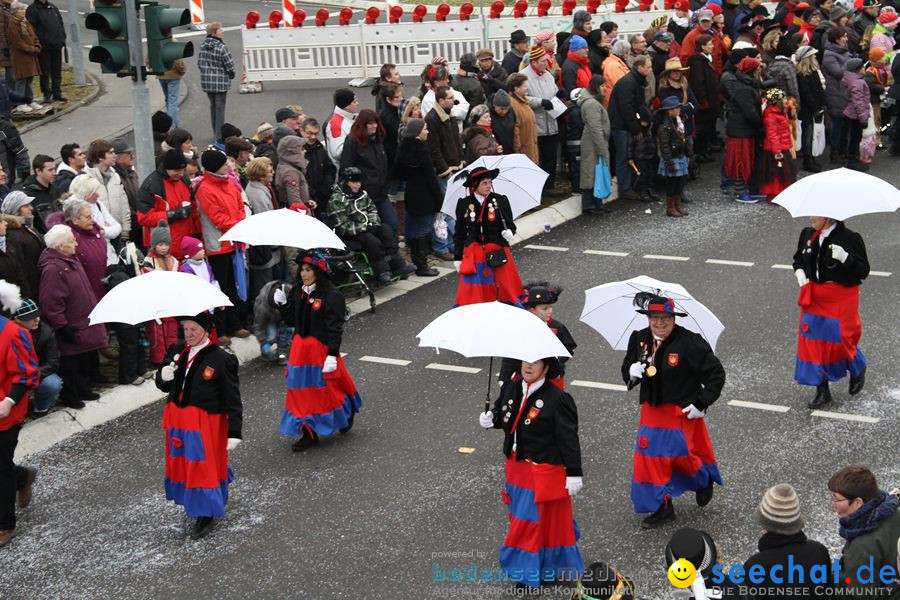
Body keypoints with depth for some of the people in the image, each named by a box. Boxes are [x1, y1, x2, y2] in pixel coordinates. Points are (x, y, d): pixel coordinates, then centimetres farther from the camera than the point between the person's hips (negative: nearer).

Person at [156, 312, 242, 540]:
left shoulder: (221, 359, -14)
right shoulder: (177, 352, 3)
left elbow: (233, 400, -13)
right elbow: (164, 386, 10)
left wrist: (234, 433, -16)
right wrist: (163, 376, -14)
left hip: (205, 424, -6)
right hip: (178, 421, 6)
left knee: (204, 468, 0)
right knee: (183, 463, 16)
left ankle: (206, 516, 14)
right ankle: (193, 503, 38)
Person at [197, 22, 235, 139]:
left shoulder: (202, 46, 2)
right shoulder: (221, 47, -18)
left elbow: (200, 63, 9)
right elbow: (230, 65, -14)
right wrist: (231, 74, 6)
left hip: (206, 81, 6)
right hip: (221, 81, -6)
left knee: (213, 105, 17)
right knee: (220, 107, 1)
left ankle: (216, 133, 25)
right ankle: (219, 133, 3)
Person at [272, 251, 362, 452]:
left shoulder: (331, 297, -15)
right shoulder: (298, 294, 6)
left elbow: (335, 328, -17)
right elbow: (291, 321, 11)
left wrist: (332, 355, -22)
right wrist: (283, 304, -5)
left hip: (322, 349, -6)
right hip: (300, 348, 7)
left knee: (325, 388, 5)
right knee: (303, 389, 6)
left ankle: (347, 413, 34)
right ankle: (308, 433, 12)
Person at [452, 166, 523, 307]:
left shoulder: (501, 201, 0)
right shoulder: (463, 204, 2)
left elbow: (510, 225, 6)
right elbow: (459, 234, 8)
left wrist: (508, 232, -17)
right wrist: (458, 258, 6)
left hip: (497, 254, 0)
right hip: (473, 255, 0)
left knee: (506, 288, 3)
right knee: (470, 293, 1)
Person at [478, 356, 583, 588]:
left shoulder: (557, 399, -20)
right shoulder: (511, 388, -1)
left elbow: (569, 438, -18)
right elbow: (501, 413, 16)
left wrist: (574, 473, -18)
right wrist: (490, 419, -7)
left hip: (545, 469, -7)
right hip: (516, 465, 7)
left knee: (540, 518, 3)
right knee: (520, 515, 19)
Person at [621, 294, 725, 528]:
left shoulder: (690, 342, -17)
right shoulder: (639, 339, -1)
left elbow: (716, 373, -11)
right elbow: (626, 368, 14)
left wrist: (701, 403, -14)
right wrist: (631, 372, -11)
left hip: (683, 410, -5)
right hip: (652, 410, 5)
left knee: (680, 454, -3)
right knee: (650, 456, 4)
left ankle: (705, 479, 32)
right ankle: (662, 507, 18)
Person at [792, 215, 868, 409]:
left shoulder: (850, 238, -13)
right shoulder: (807, 235, 3)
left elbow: (863, 271, -12)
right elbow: (798, 258, 21)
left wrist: (845, 258, -29)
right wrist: (800, 273, 0)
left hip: (841, 300, -5)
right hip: (813, 297, 5)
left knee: (840, 339, -3)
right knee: (813, 341, 3)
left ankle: (858, 369, 32)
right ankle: (822, 391, 13)